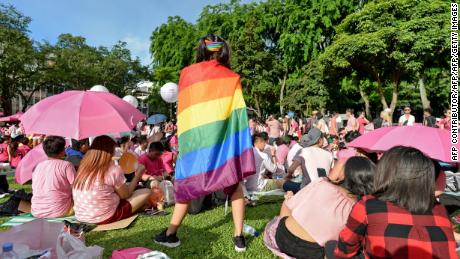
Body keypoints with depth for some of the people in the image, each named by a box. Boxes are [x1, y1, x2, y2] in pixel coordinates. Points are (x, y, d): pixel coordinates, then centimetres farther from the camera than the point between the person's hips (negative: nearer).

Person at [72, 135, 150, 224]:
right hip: (104, 218, -7)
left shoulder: (83, 168, 2)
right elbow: (126, 194, -2)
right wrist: (138, 175, 8)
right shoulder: (113, 170, -17)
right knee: (146, 192, 2)